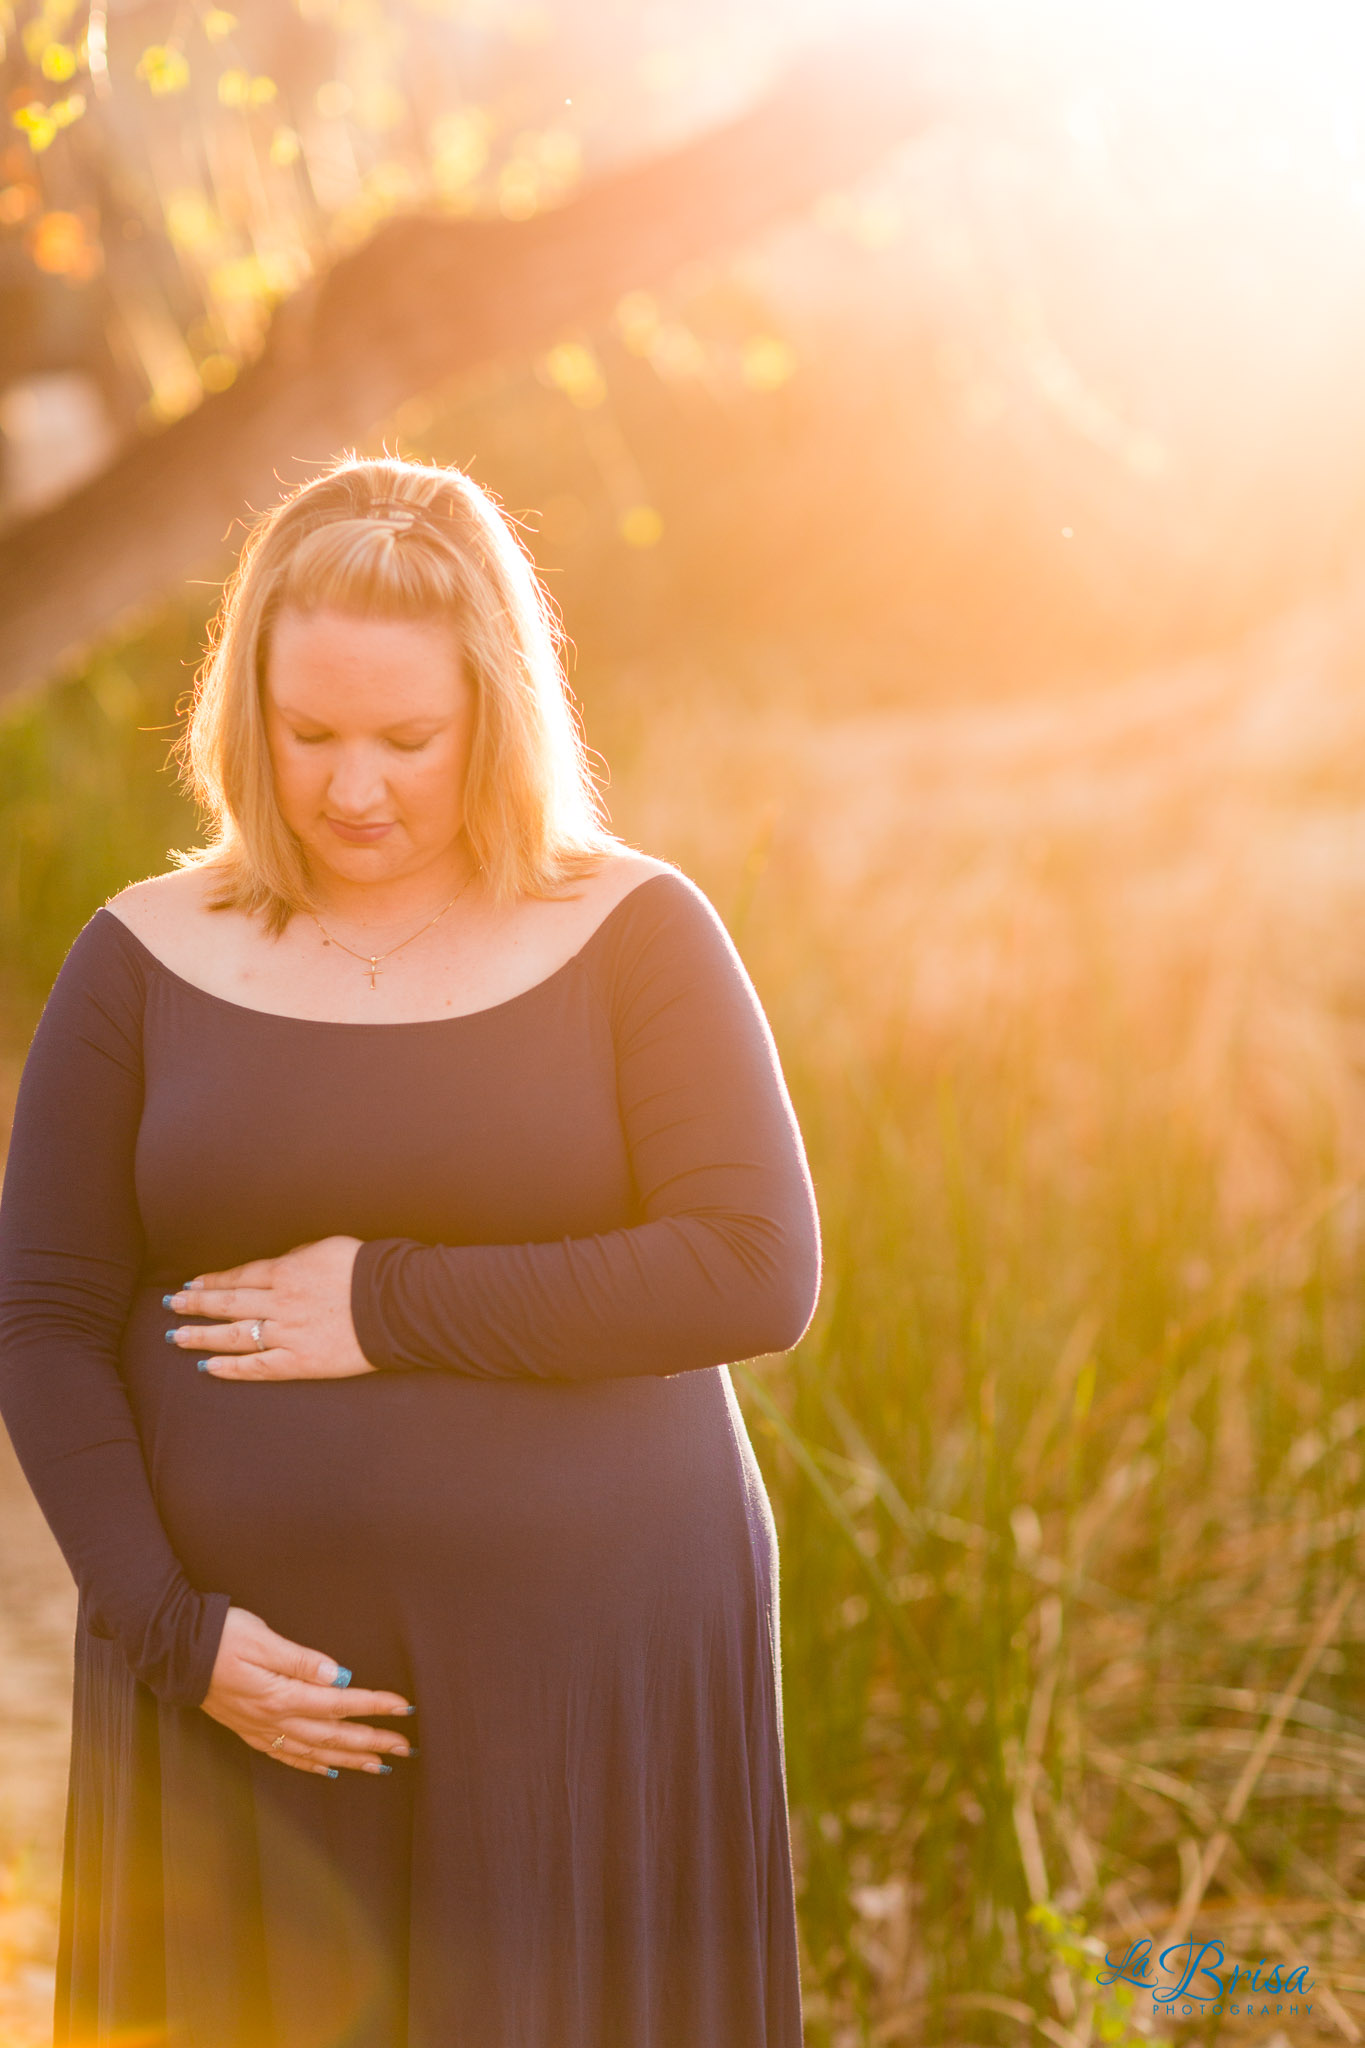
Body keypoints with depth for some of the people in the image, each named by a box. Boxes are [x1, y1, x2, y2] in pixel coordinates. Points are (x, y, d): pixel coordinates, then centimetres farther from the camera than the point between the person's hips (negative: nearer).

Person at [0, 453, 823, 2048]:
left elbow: (760, 1272, -10)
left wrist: (394, 1306, -13)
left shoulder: (631, 935, 0)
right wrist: (165, 1621, -10)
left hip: (585, 1675, -1)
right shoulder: (150, 960, 4)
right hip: (253, 1680, 1)